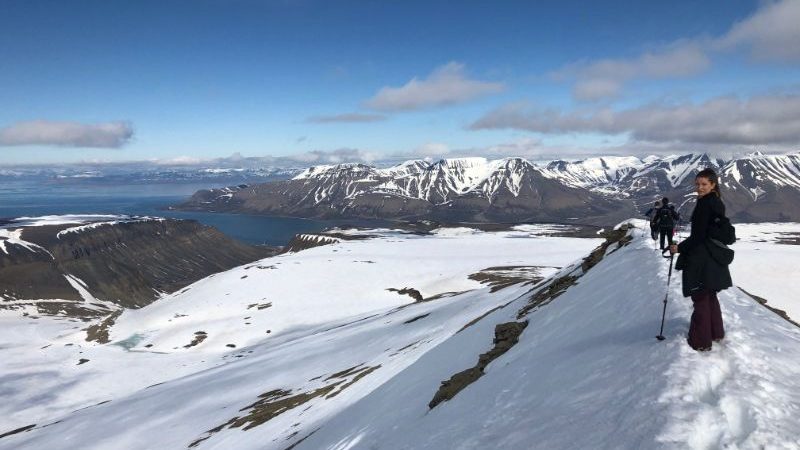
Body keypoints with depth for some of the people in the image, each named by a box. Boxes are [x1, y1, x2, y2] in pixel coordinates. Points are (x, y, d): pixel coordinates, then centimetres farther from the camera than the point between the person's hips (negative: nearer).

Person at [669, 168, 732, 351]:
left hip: (701, 260, -9)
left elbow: (698, 236, -21)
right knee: (710, 296, 22)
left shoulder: (705, 204, -19)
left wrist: (680, 248, -10)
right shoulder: (717, 203, 9)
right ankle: (716, 333, 36)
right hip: (714, 259, 9)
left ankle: (701, 341, 10)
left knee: (700, 298, 1)